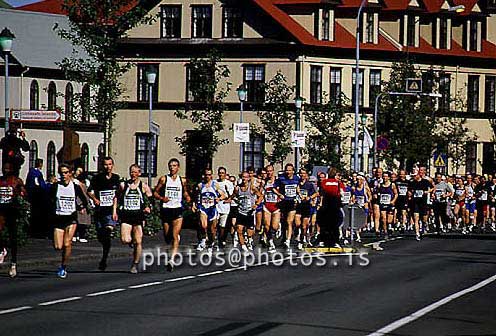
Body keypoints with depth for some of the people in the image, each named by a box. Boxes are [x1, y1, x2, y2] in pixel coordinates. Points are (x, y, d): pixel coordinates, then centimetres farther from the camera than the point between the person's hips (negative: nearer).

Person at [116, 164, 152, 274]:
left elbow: (151, 199, 7)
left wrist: (148, 208, -12)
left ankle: (135, 265, 13)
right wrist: (115, 210, 4)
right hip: (126, 216, 1)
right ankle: (131, 240, 22)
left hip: (138, 216, -1)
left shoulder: (144, 186, 3)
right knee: (125, 240, -15)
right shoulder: (123, 185, 5)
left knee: (138, 242, -1)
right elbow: (117, 198, 14)